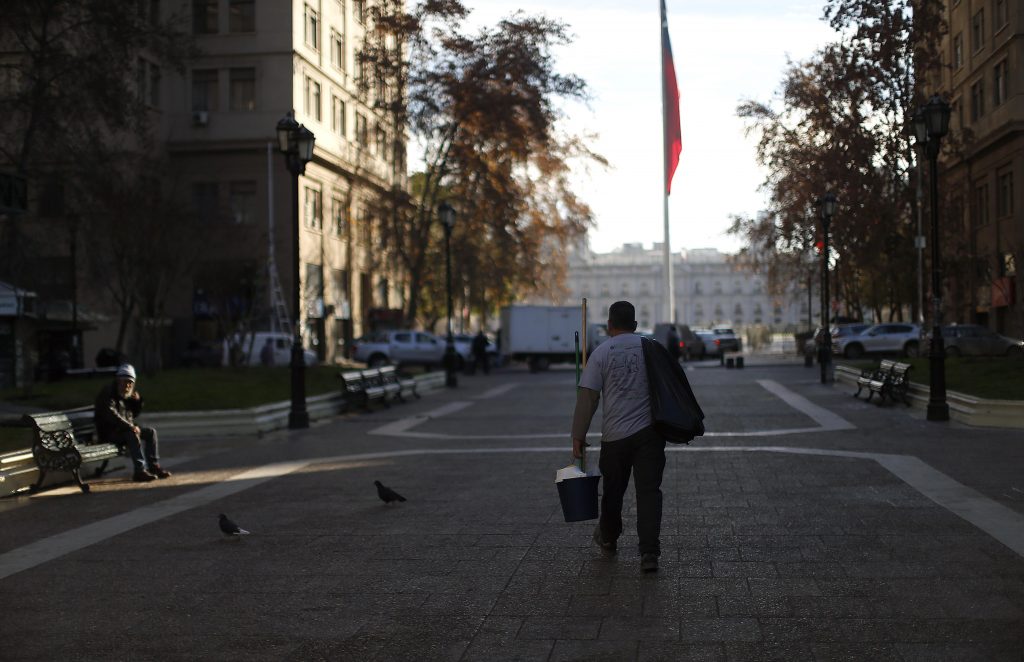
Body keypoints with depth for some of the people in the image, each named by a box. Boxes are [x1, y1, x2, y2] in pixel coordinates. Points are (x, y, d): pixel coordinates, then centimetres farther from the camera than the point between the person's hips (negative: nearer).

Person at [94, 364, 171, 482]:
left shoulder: (128, 394, 13)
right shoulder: (107, 393, -14)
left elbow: (134, 413, 20)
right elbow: (110, 415, -27)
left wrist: (138, 401, -1)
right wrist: (130, 427, -31)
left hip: (125, 429, 9)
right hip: (109, 432, -9)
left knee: (151, 432, -1)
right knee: (132, 435, -33)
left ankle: (154, 466, -3)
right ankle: (140, 471, -37)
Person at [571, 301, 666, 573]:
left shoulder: (601, 352, -3)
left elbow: (587, 397, -7)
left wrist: (578, 435, -1)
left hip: (615, 435, -1)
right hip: (650, 432, 1)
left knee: (613, 490, 16)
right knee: (648, 491, -1)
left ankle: (608, 538, 38)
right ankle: (649, 553, -10)